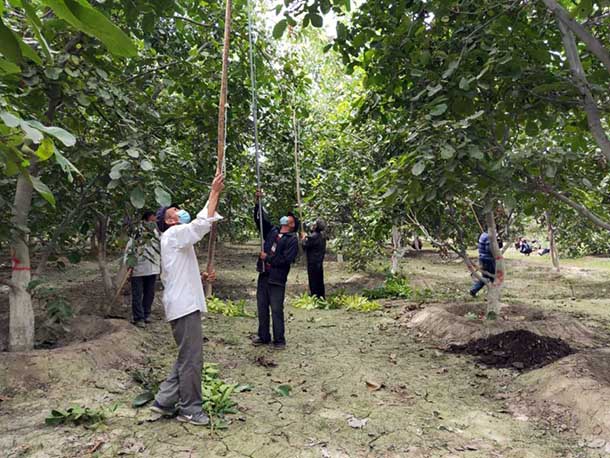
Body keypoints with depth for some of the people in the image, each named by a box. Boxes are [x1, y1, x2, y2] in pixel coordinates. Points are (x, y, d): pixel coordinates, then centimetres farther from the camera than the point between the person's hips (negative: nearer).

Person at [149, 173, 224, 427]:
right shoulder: (174, 234, -10)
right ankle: (190, 409, 9)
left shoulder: (175, 239, 22)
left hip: (184, 303, 10)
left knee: (186, 357, 16)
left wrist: (201, 277, 14)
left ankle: (164, 401, 23)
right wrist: (214, 192, -22)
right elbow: (202, 223, -26)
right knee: (191, 358, -2)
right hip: (185, 305, -10)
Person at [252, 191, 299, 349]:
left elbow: (286, 260, -16)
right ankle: (263, 337, 24)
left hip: (277, 279, -6)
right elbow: (260, 219, 11)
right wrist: (258, 202, -2)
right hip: (263, 276, 6)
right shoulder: (272, 231, 13)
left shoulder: (292, 240, -6)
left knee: (277, 310, -1)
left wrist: (267, 258, -13)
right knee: (262, 308, 12)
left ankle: (279, 340, 10)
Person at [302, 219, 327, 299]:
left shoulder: (313, 236, -20)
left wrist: (304, 238, 0)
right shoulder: (321, 236, 9)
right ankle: (322, 298, 25)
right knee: (320, 282, 17)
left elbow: (305, 246, -15)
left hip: (313, 263, -9)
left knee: (313, 283, -3)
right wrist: (307, 237, 10)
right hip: (319, 263, 9)